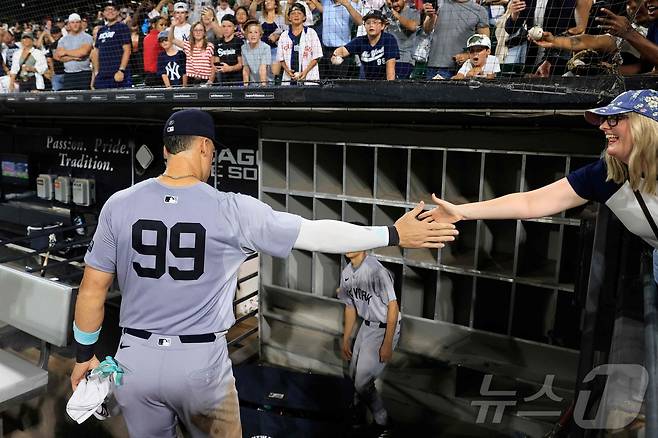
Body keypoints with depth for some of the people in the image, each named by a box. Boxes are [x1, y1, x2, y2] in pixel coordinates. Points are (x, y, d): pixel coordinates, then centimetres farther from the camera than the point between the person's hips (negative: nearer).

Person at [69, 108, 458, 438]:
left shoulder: (119, 204, -6)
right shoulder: (232, 210, -14)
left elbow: (93, 288, 0)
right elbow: (318, 233, -11)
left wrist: (85, 355, 16)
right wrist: (396, 235, -1)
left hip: (135, 358, 3)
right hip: (201, 361, -2)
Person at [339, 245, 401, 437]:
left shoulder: (376, 271, -27)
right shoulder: (347, 273, 0)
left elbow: (393, 307, -23)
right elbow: (350, 307, 11)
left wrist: (387, 344, -22)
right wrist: (346, 339, 16)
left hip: (385, 329, -8)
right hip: (366, 326, 8)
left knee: (363, 383, -4)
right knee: (354, 376, 18)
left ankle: (381, 422, 20)